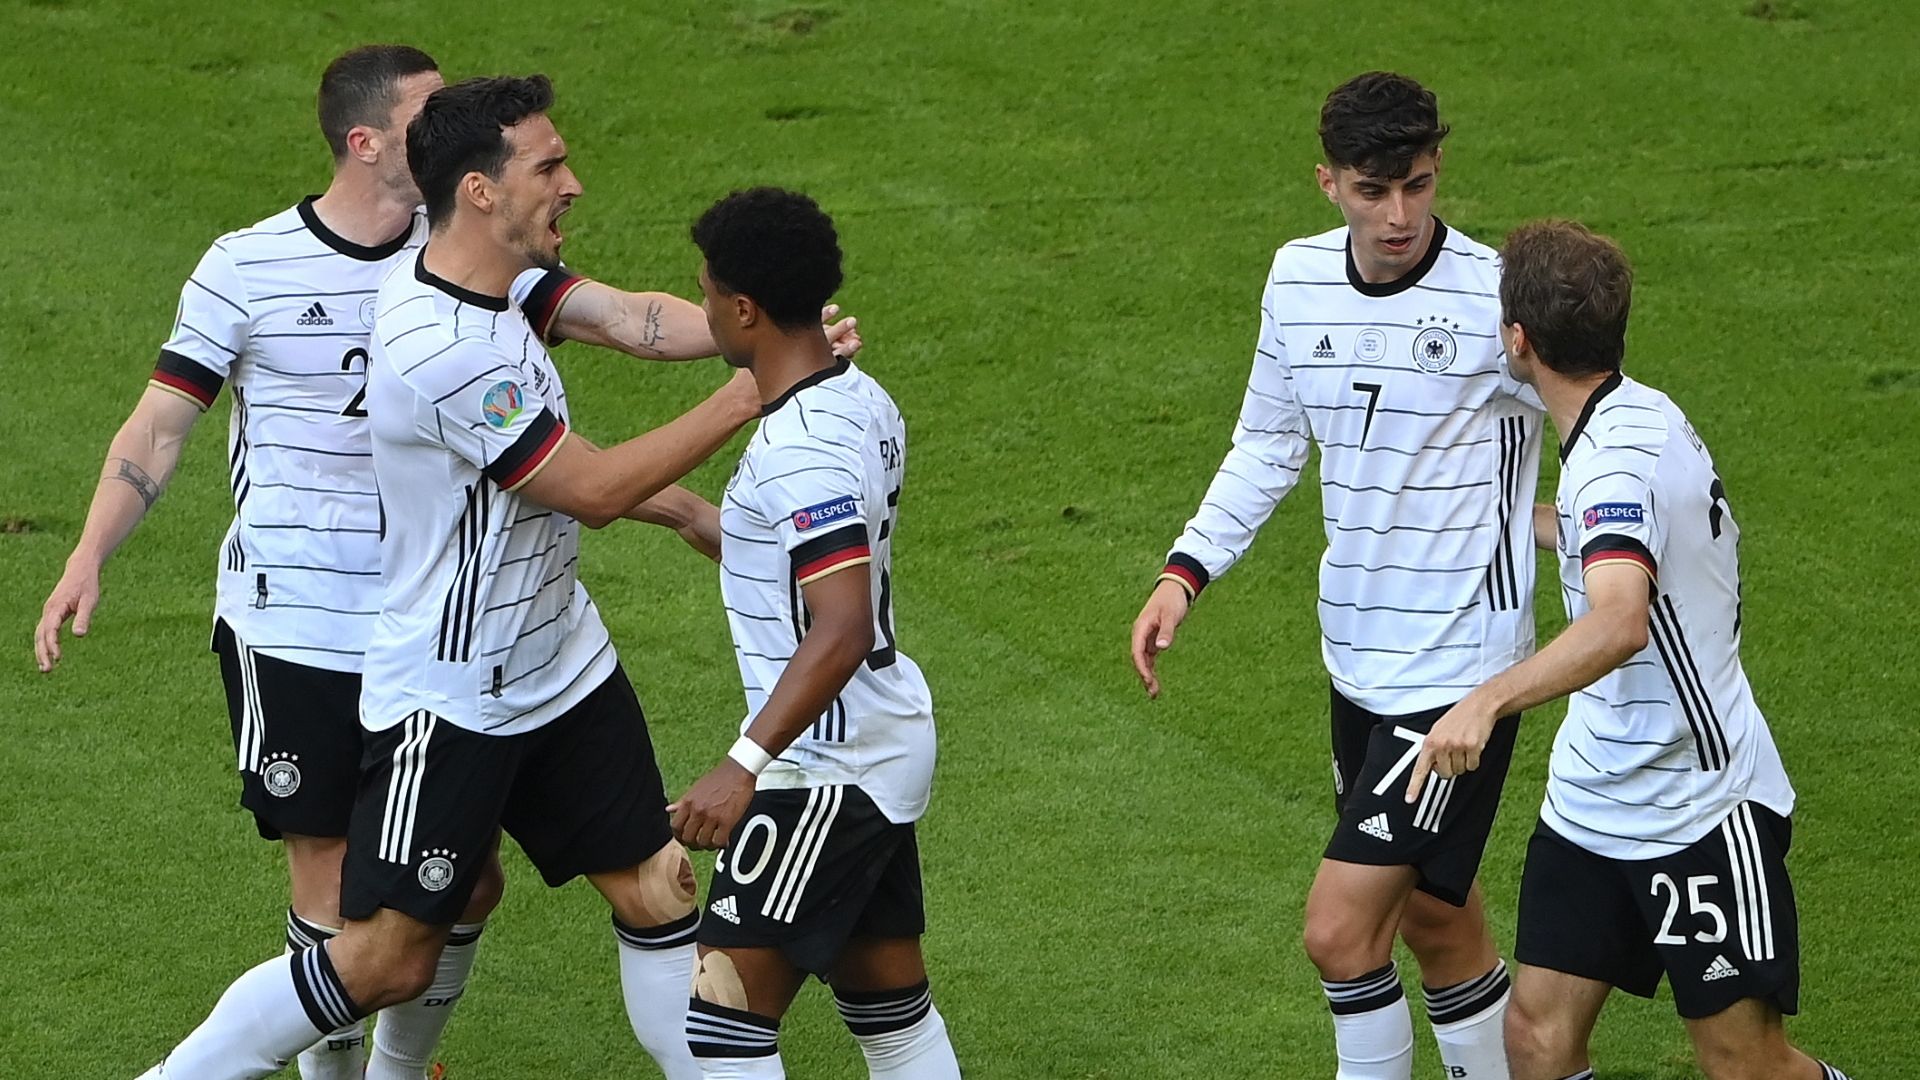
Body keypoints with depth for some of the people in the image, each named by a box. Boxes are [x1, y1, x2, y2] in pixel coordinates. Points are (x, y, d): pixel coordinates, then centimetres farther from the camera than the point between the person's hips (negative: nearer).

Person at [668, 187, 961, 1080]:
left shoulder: (803, 451, -23)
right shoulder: (860, 400, 8)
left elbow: (841, 629, -32)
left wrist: (744, 766, -36)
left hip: (827, 768, -11)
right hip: (884, 745, 11)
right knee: (892, 1008, 17)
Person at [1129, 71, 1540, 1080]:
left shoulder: (1496, 297, -16)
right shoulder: (1298, 278, 2)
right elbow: (1268, 442, 16)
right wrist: (1186, 572, 7)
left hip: (1460, 668, -6)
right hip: (1357, 656, 6)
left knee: (1339, 931, -11)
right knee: (1433, 920, 17)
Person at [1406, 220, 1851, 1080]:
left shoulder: (1620, 454, -24)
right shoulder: (1634, 416, 7)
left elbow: (1619, 621, -41)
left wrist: (1489, 700, -53)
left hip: (1699, 813, -9)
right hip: (1589, 804, 9)